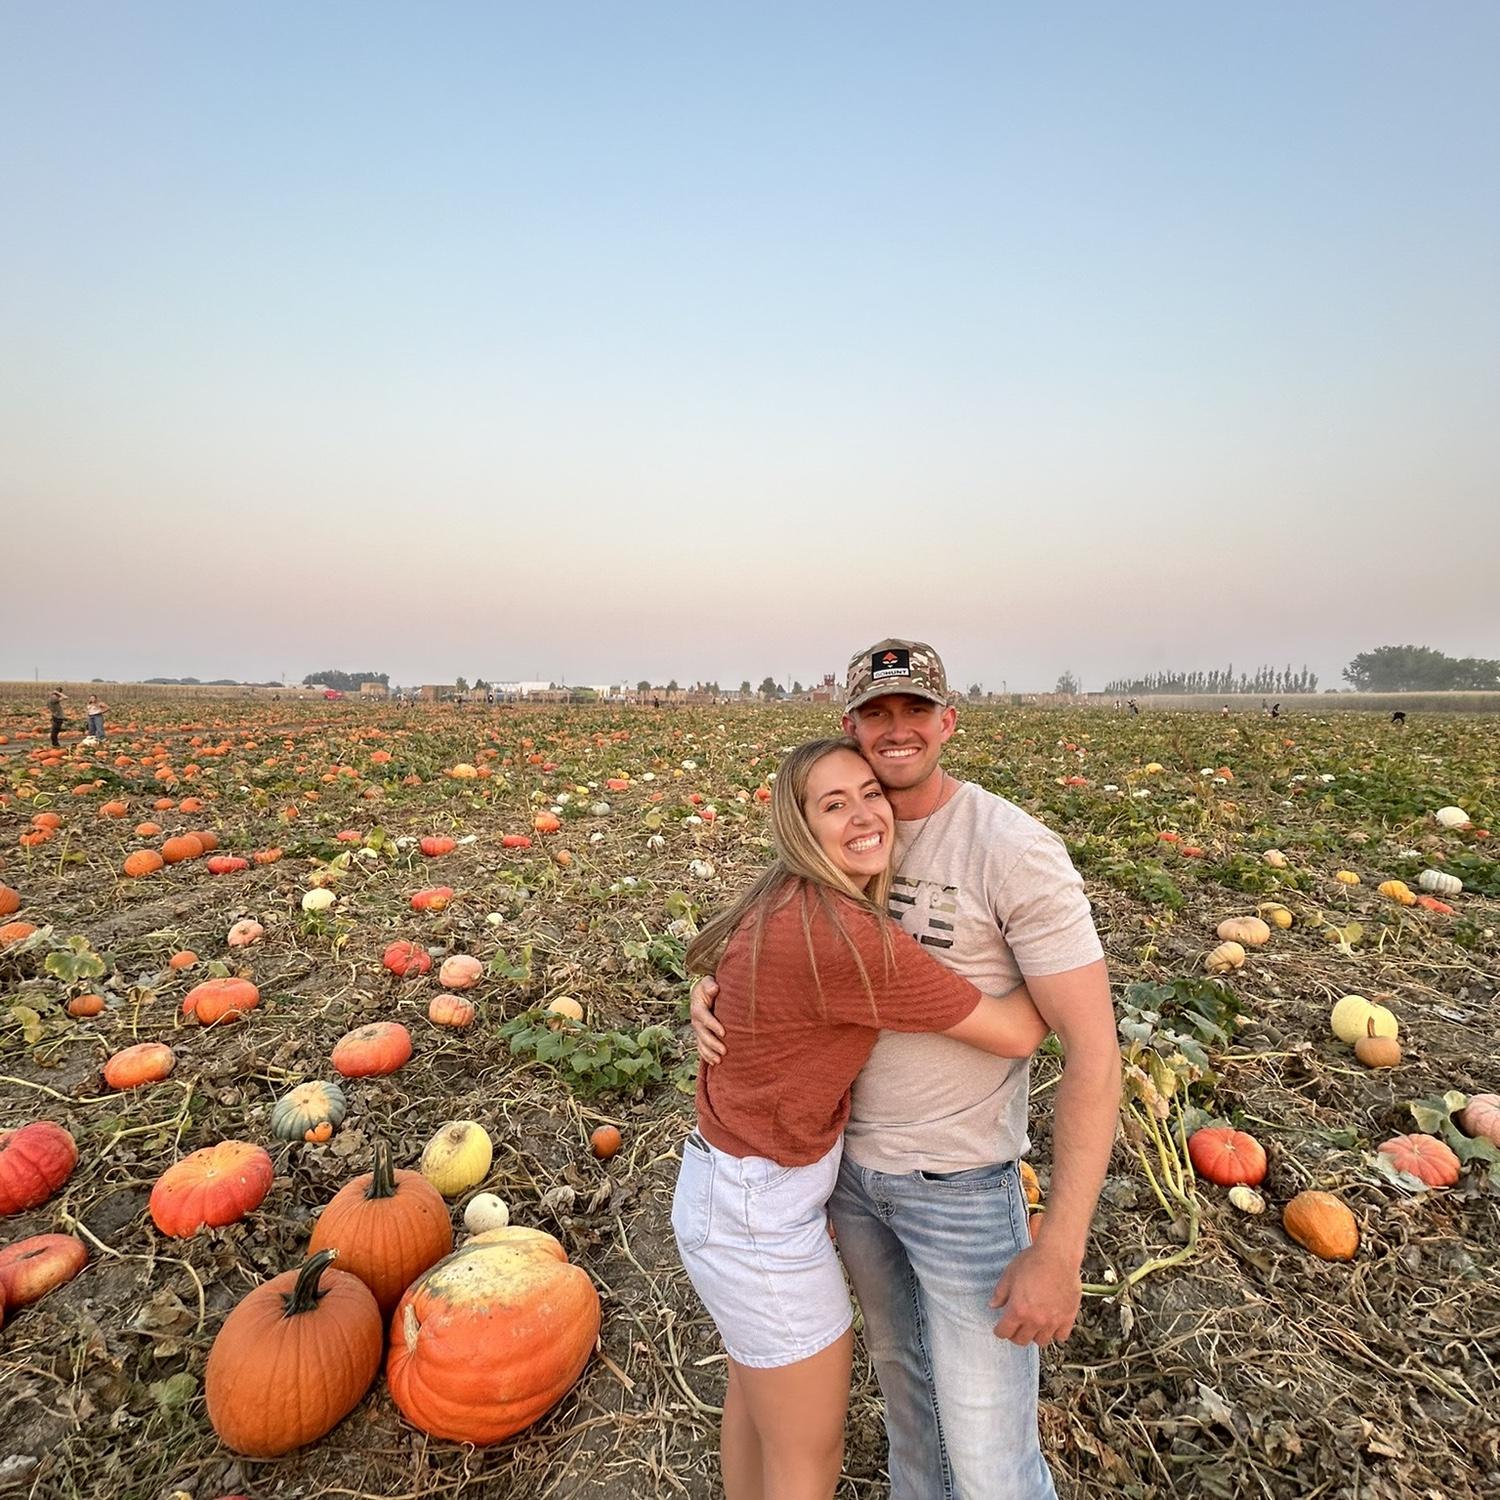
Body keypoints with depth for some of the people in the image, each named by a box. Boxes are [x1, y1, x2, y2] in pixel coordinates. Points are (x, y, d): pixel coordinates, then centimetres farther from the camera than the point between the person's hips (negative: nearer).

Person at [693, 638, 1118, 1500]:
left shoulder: (1015, 850, -24)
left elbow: (1094, 1050, -22)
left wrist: (1059, 1252, -23)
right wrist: (710, 992, -15)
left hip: (960, 1181, -5)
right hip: (851, 1158, 6)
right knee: (900, 1362, 29)